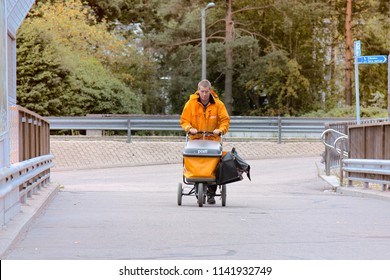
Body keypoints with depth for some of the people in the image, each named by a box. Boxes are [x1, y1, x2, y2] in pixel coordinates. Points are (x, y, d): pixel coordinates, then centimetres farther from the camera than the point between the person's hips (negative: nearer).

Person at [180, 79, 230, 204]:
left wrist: (221, 129, -15)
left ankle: (211, 194, 3)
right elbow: (184, 120, 6)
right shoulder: (191, 103, 2)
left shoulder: (218, 104, 2)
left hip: (213, 140, 0)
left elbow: (225, 120, 4)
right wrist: (189, 128, -14)